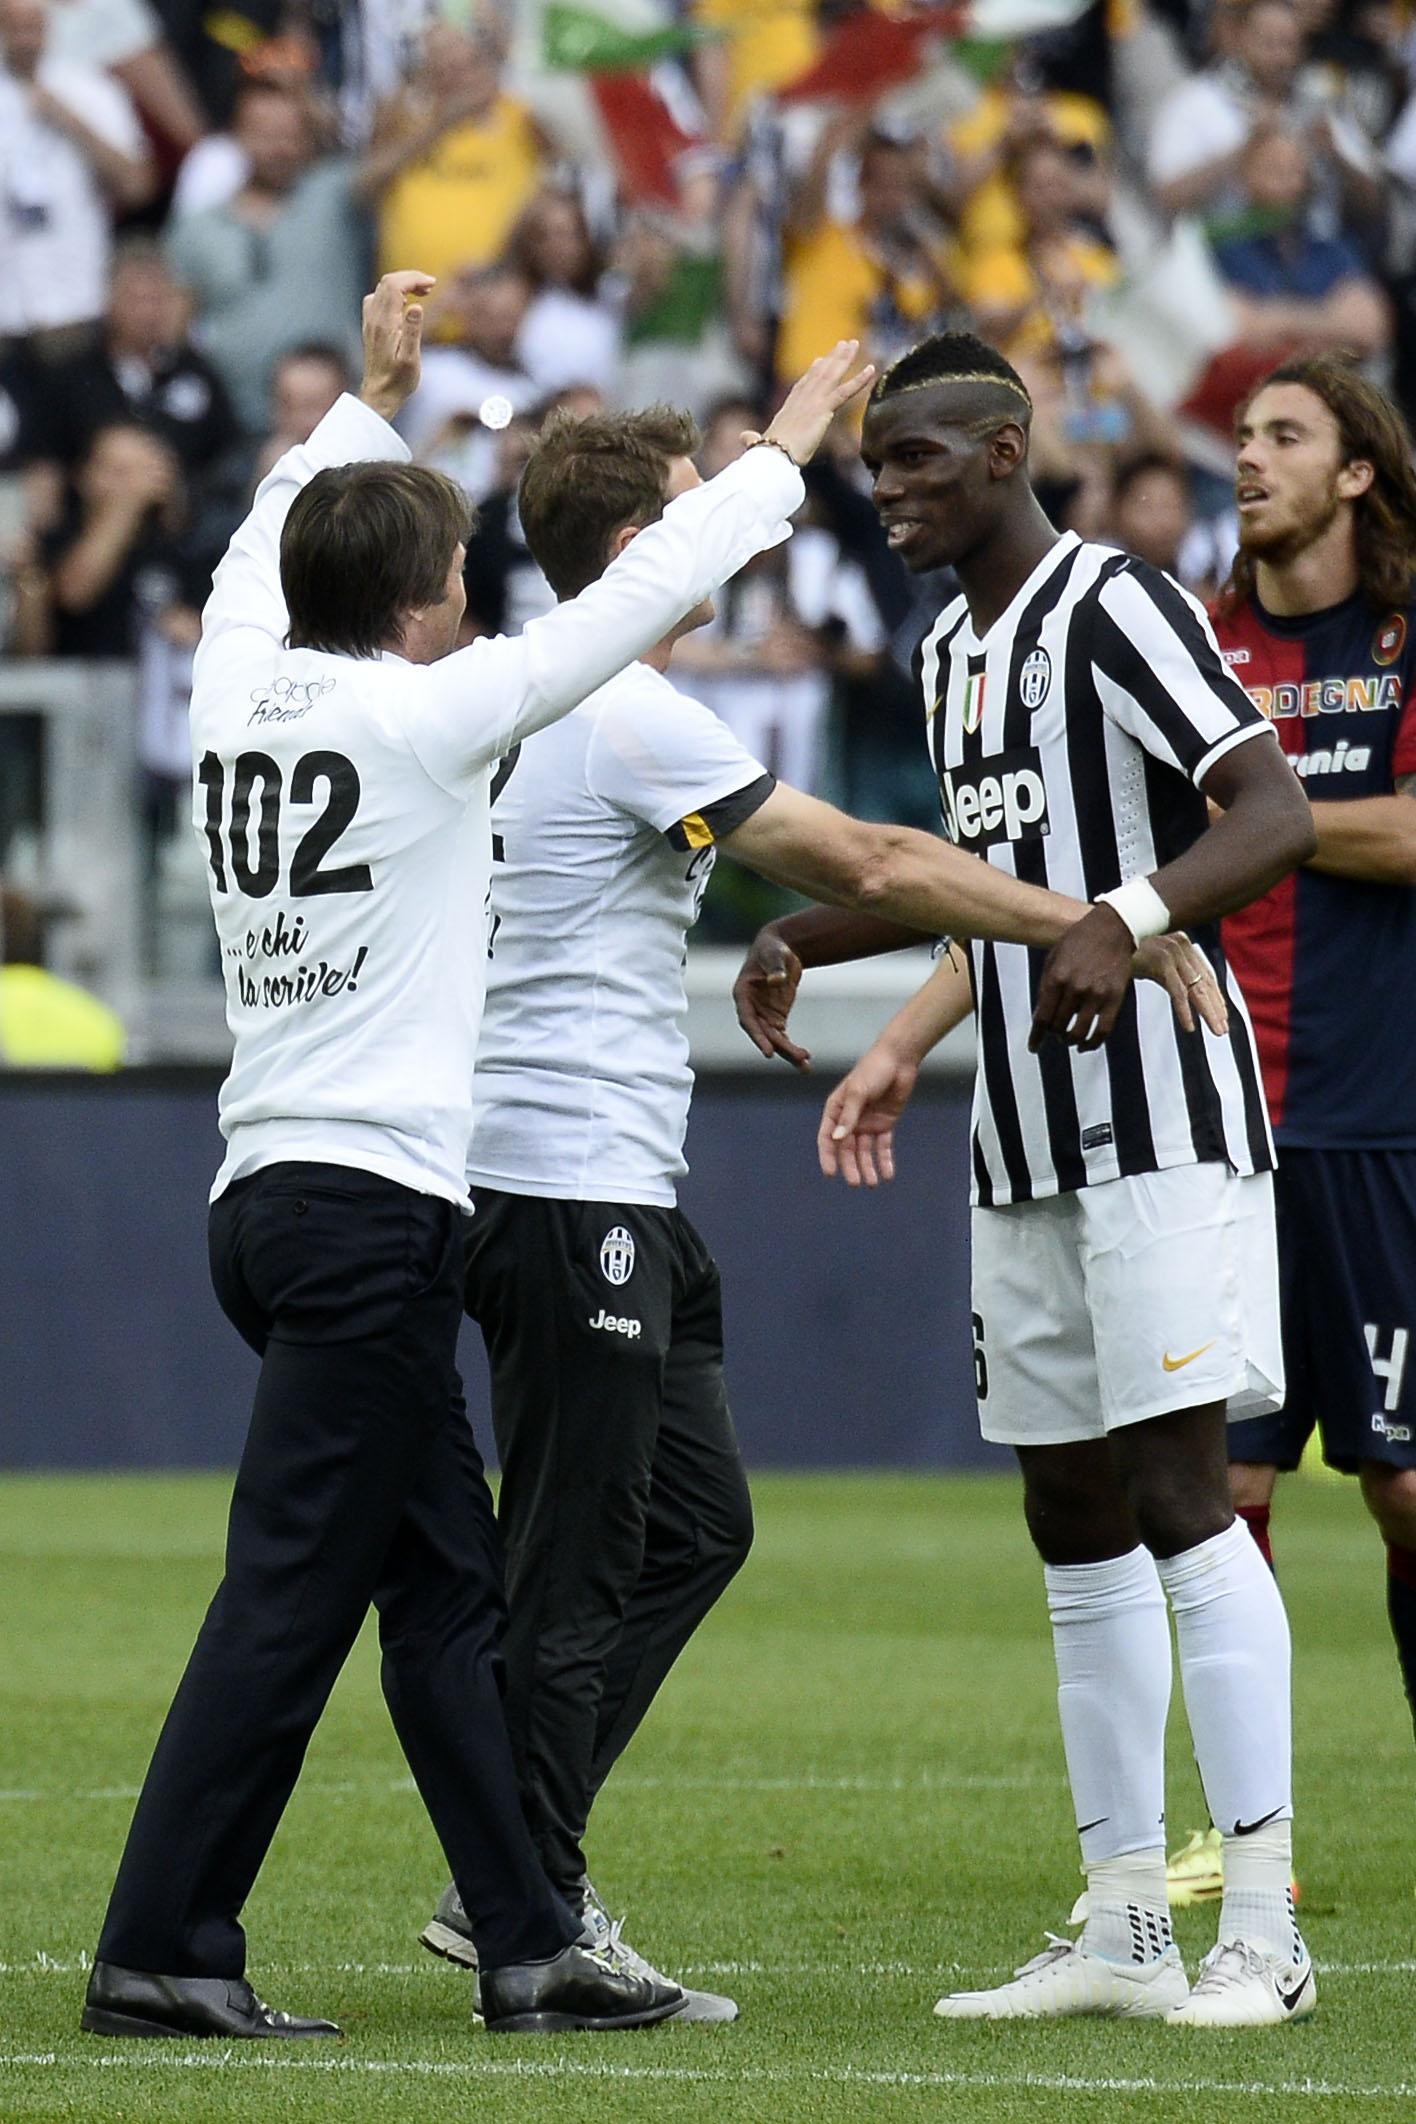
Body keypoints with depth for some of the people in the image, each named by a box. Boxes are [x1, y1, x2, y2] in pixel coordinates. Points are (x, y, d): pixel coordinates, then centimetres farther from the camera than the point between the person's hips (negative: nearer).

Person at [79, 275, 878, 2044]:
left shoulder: (239, 689, 7)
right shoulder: (416, 718, -10)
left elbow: (268, 546, 29)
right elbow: (634, 601, -4)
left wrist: (370, 401, 41)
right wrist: (779, 456, 8)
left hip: (273, 1198, 9)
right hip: (368, 1207, -9)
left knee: (449, 1593, 12)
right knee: (287, 1598, -8)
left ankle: (529, 1947, 14)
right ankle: (157, 1951, -10)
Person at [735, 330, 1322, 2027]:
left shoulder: (1115, 608, -11)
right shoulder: (953, 649, 16)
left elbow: (1277, 817, -20)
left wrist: (1127, 919, -34)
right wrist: (903, 1048, 24)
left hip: (1162, 1124, -9)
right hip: (1025, 1151, 9)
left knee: (1178, 1494, -13)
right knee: (1074, 1522, 9)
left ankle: (1264, 1929, -12)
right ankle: (1124, 1932, 13)